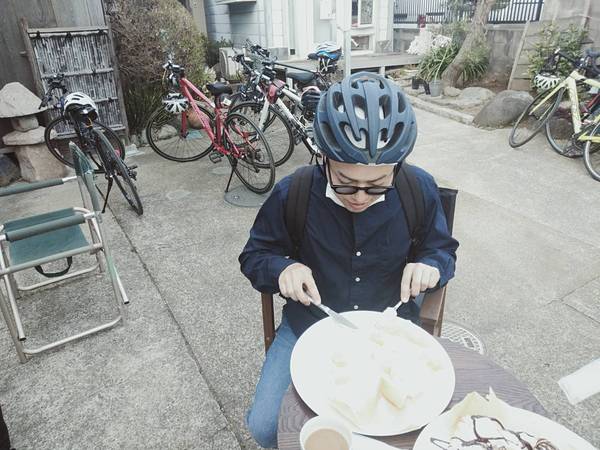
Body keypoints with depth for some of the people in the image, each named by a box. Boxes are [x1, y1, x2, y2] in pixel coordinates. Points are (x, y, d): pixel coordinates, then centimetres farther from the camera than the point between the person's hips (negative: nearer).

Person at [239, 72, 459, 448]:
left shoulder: (419, 190, -14)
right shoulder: (293, 193, -17)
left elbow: (443, 250, 3)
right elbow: (255, 255, -3)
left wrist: (431, 266, -20)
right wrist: (282, 269, -25)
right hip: (310, 325, 0)